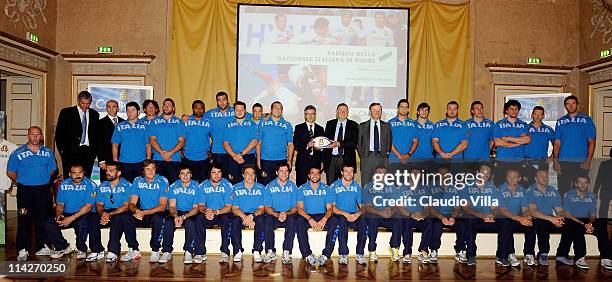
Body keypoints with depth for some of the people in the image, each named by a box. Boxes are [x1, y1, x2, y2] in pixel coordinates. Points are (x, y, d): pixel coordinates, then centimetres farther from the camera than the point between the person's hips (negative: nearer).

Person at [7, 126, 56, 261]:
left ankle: (42, 247, 15)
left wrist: (43, 180, 3)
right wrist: (22, 180, 1)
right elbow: (10, 172, 6)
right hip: (25, 190, -2)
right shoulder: (18, 153, 3)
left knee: (43, 219, 5)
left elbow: (52, 171, 13)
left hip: (43, 190, 2)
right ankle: (23, 250, 5)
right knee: (24, 220, -1)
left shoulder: (48, 152, 9)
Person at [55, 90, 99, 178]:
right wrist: (62, 150, -4)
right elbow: (59, 133, 3)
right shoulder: (66, 112, 3)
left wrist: (94, 150, 6)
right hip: (71, 152, -2)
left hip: (88, 152, 2)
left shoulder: (95, 114, 12)